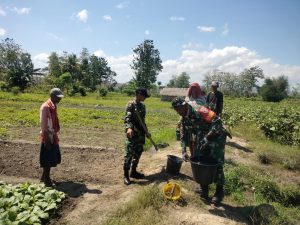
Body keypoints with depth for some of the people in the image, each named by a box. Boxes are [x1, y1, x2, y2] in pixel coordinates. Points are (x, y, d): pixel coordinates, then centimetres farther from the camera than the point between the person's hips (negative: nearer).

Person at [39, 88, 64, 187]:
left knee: (53, 158, 17)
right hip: (48, 137, -9)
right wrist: (46, 140, -20)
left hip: (53, 136, 9)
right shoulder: (45, 107, -19)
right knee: (48, 159, 2)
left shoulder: (54, 106, 9)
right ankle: (47, 180, 15)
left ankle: (44, 177, 31)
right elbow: (43, 125, -20)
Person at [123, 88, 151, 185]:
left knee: (138, 153, 14)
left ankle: (133, 171, 27)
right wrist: (128, 128, -38)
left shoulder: (142, 105, 13)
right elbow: (127, 118, -20)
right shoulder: (131, 105, -10)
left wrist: (146, 131, 23)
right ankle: (126, 175, 6)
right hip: (132, 134, -8)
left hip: (140, 133, 8)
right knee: (129, 154, -4)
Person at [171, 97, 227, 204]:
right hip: (202, 141, 8)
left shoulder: (199, 111, -27)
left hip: (216, 138, -8)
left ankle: (219, 191, 13)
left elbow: (218, 122, -34)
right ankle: (204, 189, 26)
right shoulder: (184, 119, -3)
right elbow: (184, 136, 6)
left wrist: (207, 138, -35)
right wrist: (184, 151, -6)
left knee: (216, 165, -6)